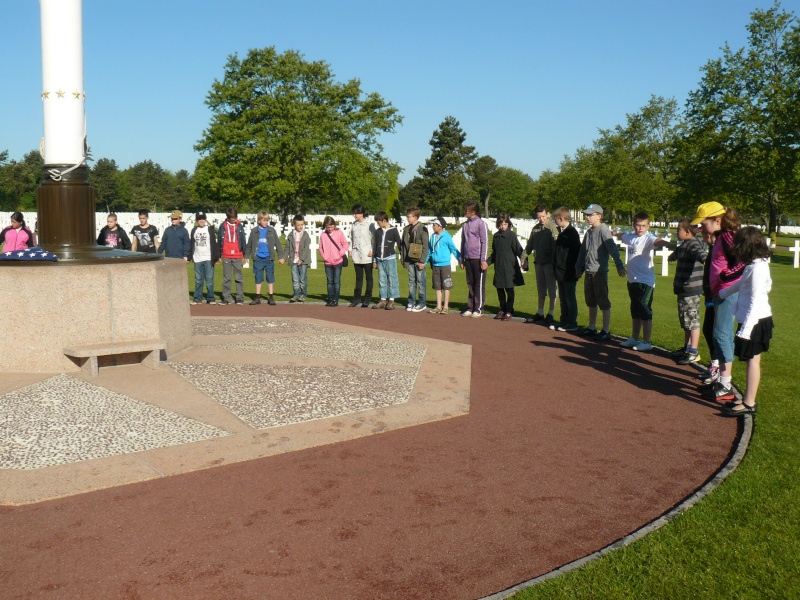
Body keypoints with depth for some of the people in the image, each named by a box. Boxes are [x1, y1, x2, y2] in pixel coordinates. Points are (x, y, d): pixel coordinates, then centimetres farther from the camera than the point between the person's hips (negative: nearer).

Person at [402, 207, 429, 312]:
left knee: (421, 281, 0)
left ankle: (421, 303, 6)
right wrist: (403, 259, 12)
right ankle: (411, 302, 16)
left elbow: (425, 246, -10)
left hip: (419, 260, -6)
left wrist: (422, 261, -14)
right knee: (411, 281, 10)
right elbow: (404, 245, 16)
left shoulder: (422, 229, -7)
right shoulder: (407, 229, 11)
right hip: (409, 259, 6)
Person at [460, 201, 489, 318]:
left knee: (479, 284, 1)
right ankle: (470, 307, 16)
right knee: (470, 283, 10)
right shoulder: (465, 225, 13)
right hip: (468, 259, 6)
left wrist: (484, 260, -14)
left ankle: (479, 308, 5)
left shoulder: (481, 223, -6)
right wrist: (462, 259, 15)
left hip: (478, 259, -6)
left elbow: (485, 242, -9)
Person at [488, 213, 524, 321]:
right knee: (500, 289, 10)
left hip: (510, 267, -5)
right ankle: (503, 309, 24)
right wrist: (487, 262, 13)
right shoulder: (496, 236, 9)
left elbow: (518, 250, -10)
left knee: (509, 289, 2)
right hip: (499, 267, 5)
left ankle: (509, 311, 11)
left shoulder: (511, 235, -7)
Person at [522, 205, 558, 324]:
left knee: (551, 289, 1)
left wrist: (554, 262, -21)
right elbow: (529, 245, 18)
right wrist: (523, 257, 12)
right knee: (541, 289, 15)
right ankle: (540, 313, 23)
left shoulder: (552, 227, -9)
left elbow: (555, 246, -15)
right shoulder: (535, 228, 10)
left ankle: (550, 314, 7)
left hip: (549, 262, -6)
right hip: (538, 262, 6)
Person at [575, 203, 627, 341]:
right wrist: (579, 268, 21)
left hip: (600, 272, -9)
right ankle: (592, 328, 28)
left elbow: (612, 248, -24)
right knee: (591, 301, 17)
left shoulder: (603, 230, -12)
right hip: (589, 272, 9)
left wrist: (619, 265, -33)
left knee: (603, 302, -4)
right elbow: (583, 251, 20)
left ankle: (606, 331, 0)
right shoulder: (589, 232, 13)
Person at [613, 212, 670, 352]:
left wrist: (669, 244, -57)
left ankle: (646, 342, 6)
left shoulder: (648, 239, -13)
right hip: (632, 280, 8)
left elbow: (657, 241, -36)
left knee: (645, 312, -2)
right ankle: (634, 339, 31)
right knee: (635, 312, 19)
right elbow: (620, 235, 33)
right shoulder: (631, 237, 9)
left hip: (645, 281, -8)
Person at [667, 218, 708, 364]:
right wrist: (672, 257, 53)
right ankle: (687, 348, 29)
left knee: (692, 321, -4)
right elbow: (676, 254, 36)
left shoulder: (693, 244, -17)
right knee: (686, 321, 18)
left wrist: (705, 260, -56)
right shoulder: (684, 245, 14)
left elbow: (701, 254, -38)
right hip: (684, 288, 10)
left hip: (691, 289, -10)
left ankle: (694, 353, 1)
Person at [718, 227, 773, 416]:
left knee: (752, 359, -5)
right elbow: (741, 283, 31)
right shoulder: (753, 265, 11)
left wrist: (746, 328, -25)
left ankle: (749, 403, 0)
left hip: (756, 321, -9)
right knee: (751, 359, 13)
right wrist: (723, 293, 47)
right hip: (751, 320, 9)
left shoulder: (758, 267, -19)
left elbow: (756, 300, -23)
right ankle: (748, 398, 21)